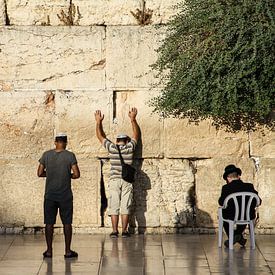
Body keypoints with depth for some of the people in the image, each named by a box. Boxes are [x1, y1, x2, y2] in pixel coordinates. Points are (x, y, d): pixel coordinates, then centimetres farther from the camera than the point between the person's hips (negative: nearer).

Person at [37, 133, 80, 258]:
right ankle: (68, 251, 8)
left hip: (50, 195, 2)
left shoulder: (46, 155, -1)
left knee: (49, 223, 7)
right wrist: (69, 176, 8)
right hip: (65, 195, -2)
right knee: (67, 223, 6)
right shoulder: (70, 156, -7)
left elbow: (40, 173, 1)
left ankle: (49, 251, 9)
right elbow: (76, 174, -11)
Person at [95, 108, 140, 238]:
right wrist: (133, 119, 18)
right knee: (125, 206, 1)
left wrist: (99, 122, 18)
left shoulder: (112, 148, -1)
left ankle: (115, 231, -3)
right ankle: (124, 231, -1)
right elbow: (136, 134, 14)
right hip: (127, 181, 0)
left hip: (114, 180, 0)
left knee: (114, 206, 1)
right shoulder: (129, 148, 0)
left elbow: (100, 136, 11)